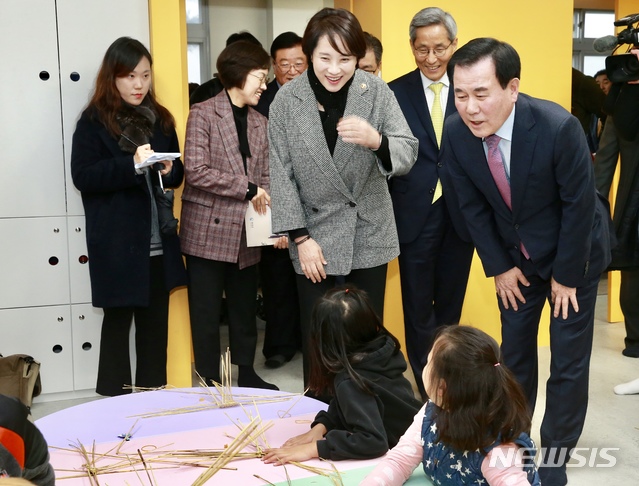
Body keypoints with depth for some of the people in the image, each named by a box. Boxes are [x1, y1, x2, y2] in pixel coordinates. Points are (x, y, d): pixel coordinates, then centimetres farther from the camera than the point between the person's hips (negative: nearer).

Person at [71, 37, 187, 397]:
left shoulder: (160, 118, 12)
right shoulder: (94, 122, -4)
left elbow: (178, 172, 17)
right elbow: (83, 176, -12)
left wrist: (169, 170, -6)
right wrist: (132, 165, -24)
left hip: (158, 240, 5)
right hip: (117, 243, -5)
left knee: (156, 320, 10)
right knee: (117, 320, 5)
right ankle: (116, 400, 15)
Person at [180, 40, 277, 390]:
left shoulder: (260, 123, 13)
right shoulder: (203, 113, -5)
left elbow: (265, 177, 11)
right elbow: (195, 171, -15)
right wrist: (246, 187, -17)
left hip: (246, 234, 5)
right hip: (208, 231, -5)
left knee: (245, 311, 14)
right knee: (206, 314, 3)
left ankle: (245, 374, 27)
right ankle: (210, 384, 14)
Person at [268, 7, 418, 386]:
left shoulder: (377, 92, -9)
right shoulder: (287, 101, -9)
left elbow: (408, 155, -13)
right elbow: (281, 174, -6)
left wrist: (375, 140, -35)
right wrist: (301, 237, -9)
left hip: (369, 234, 1)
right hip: (315, 235, -1)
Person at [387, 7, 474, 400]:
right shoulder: (396, 93, -1)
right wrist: (387, 212, -7)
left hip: (461, 214, 1)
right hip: (415, 215, -1)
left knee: (450, 305, 16)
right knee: (418, 308, 7)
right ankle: (427, 389, 19)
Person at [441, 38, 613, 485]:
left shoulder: (559, 128, -32)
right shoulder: (456, 133, -20)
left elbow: (579, 205, -21)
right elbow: (472, 206, -6)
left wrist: (566, 275, -14)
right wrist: (499, 267, -3)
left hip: (574, 253, -3)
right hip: (515, 256, 4)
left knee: (569, 360, 1)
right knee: (514, 350, 14)